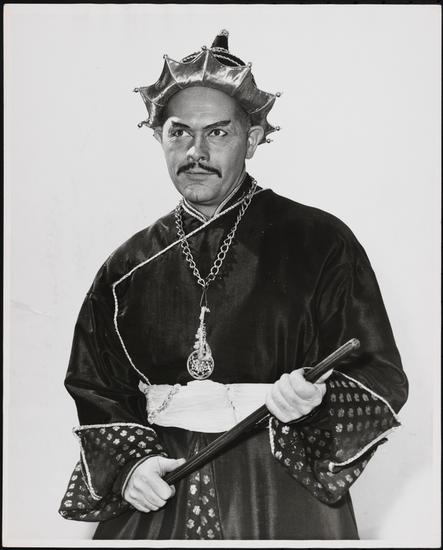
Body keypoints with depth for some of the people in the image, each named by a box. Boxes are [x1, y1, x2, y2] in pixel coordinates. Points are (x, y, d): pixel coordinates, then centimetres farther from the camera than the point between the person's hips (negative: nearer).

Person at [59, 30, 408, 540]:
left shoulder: (320, 243, -7)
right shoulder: (131, 266, 3)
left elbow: (382, 379, -6)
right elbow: (94, 388, 10)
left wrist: (316, 400, -24)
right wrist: (128, 461, -6)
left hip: (284, 501, -2)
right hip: (157, 496, 3)